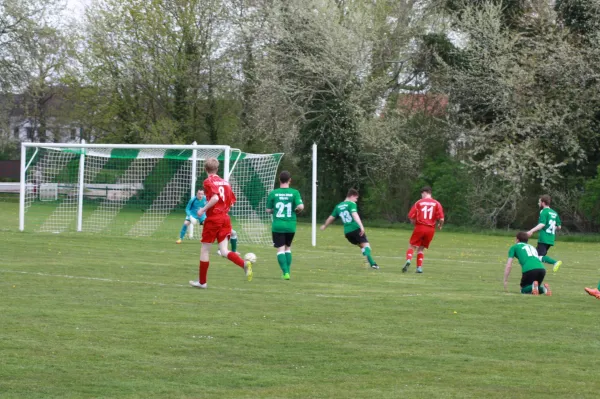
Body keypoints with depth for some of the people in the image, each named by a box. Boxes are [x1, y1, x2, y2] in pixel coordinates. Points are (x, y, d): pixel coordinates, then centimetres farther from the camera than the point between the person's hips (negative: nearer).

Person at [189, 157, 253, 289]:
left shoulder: (209, 181, -8)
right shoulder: (225, 182, 12)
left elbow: (215, 198, -23)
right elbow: (232, 201, 12)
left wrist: (203, 209, -14)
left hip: (213, 219, -6)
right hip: (225, 218, 6)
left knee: (204, 250, 8)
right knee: (224, 251, 1)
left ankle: (202, 281, 15)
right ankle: (245, 264, -26)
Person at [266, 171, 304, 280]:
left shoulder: (273, 193, -2)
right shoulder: (294, 192, -4)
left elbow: (268, 210, 3)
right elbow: (301, 206, -14)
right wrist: (296, 211, 8)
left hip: (277, 226, -1)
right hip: (291, 226, 1)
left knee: (280, 249, 0)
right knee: (288, 248, 19)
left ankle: (285, 272, -13)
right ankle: (287, 271, 16)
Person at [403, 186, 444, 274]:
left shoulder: (419, 203, 0)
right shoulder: (436, 204, 3)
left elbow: (411, 216, -3)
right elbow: (441, 218, -6)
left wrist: (414, 223, 16)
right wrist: (440, 226, 15)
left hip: (420, 227, -2)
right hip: (431, 229, 2)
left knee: (412, 246, 6)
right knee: (421, 248, 16)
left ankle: (408, 260, -21)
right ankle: (419, 267, 7)